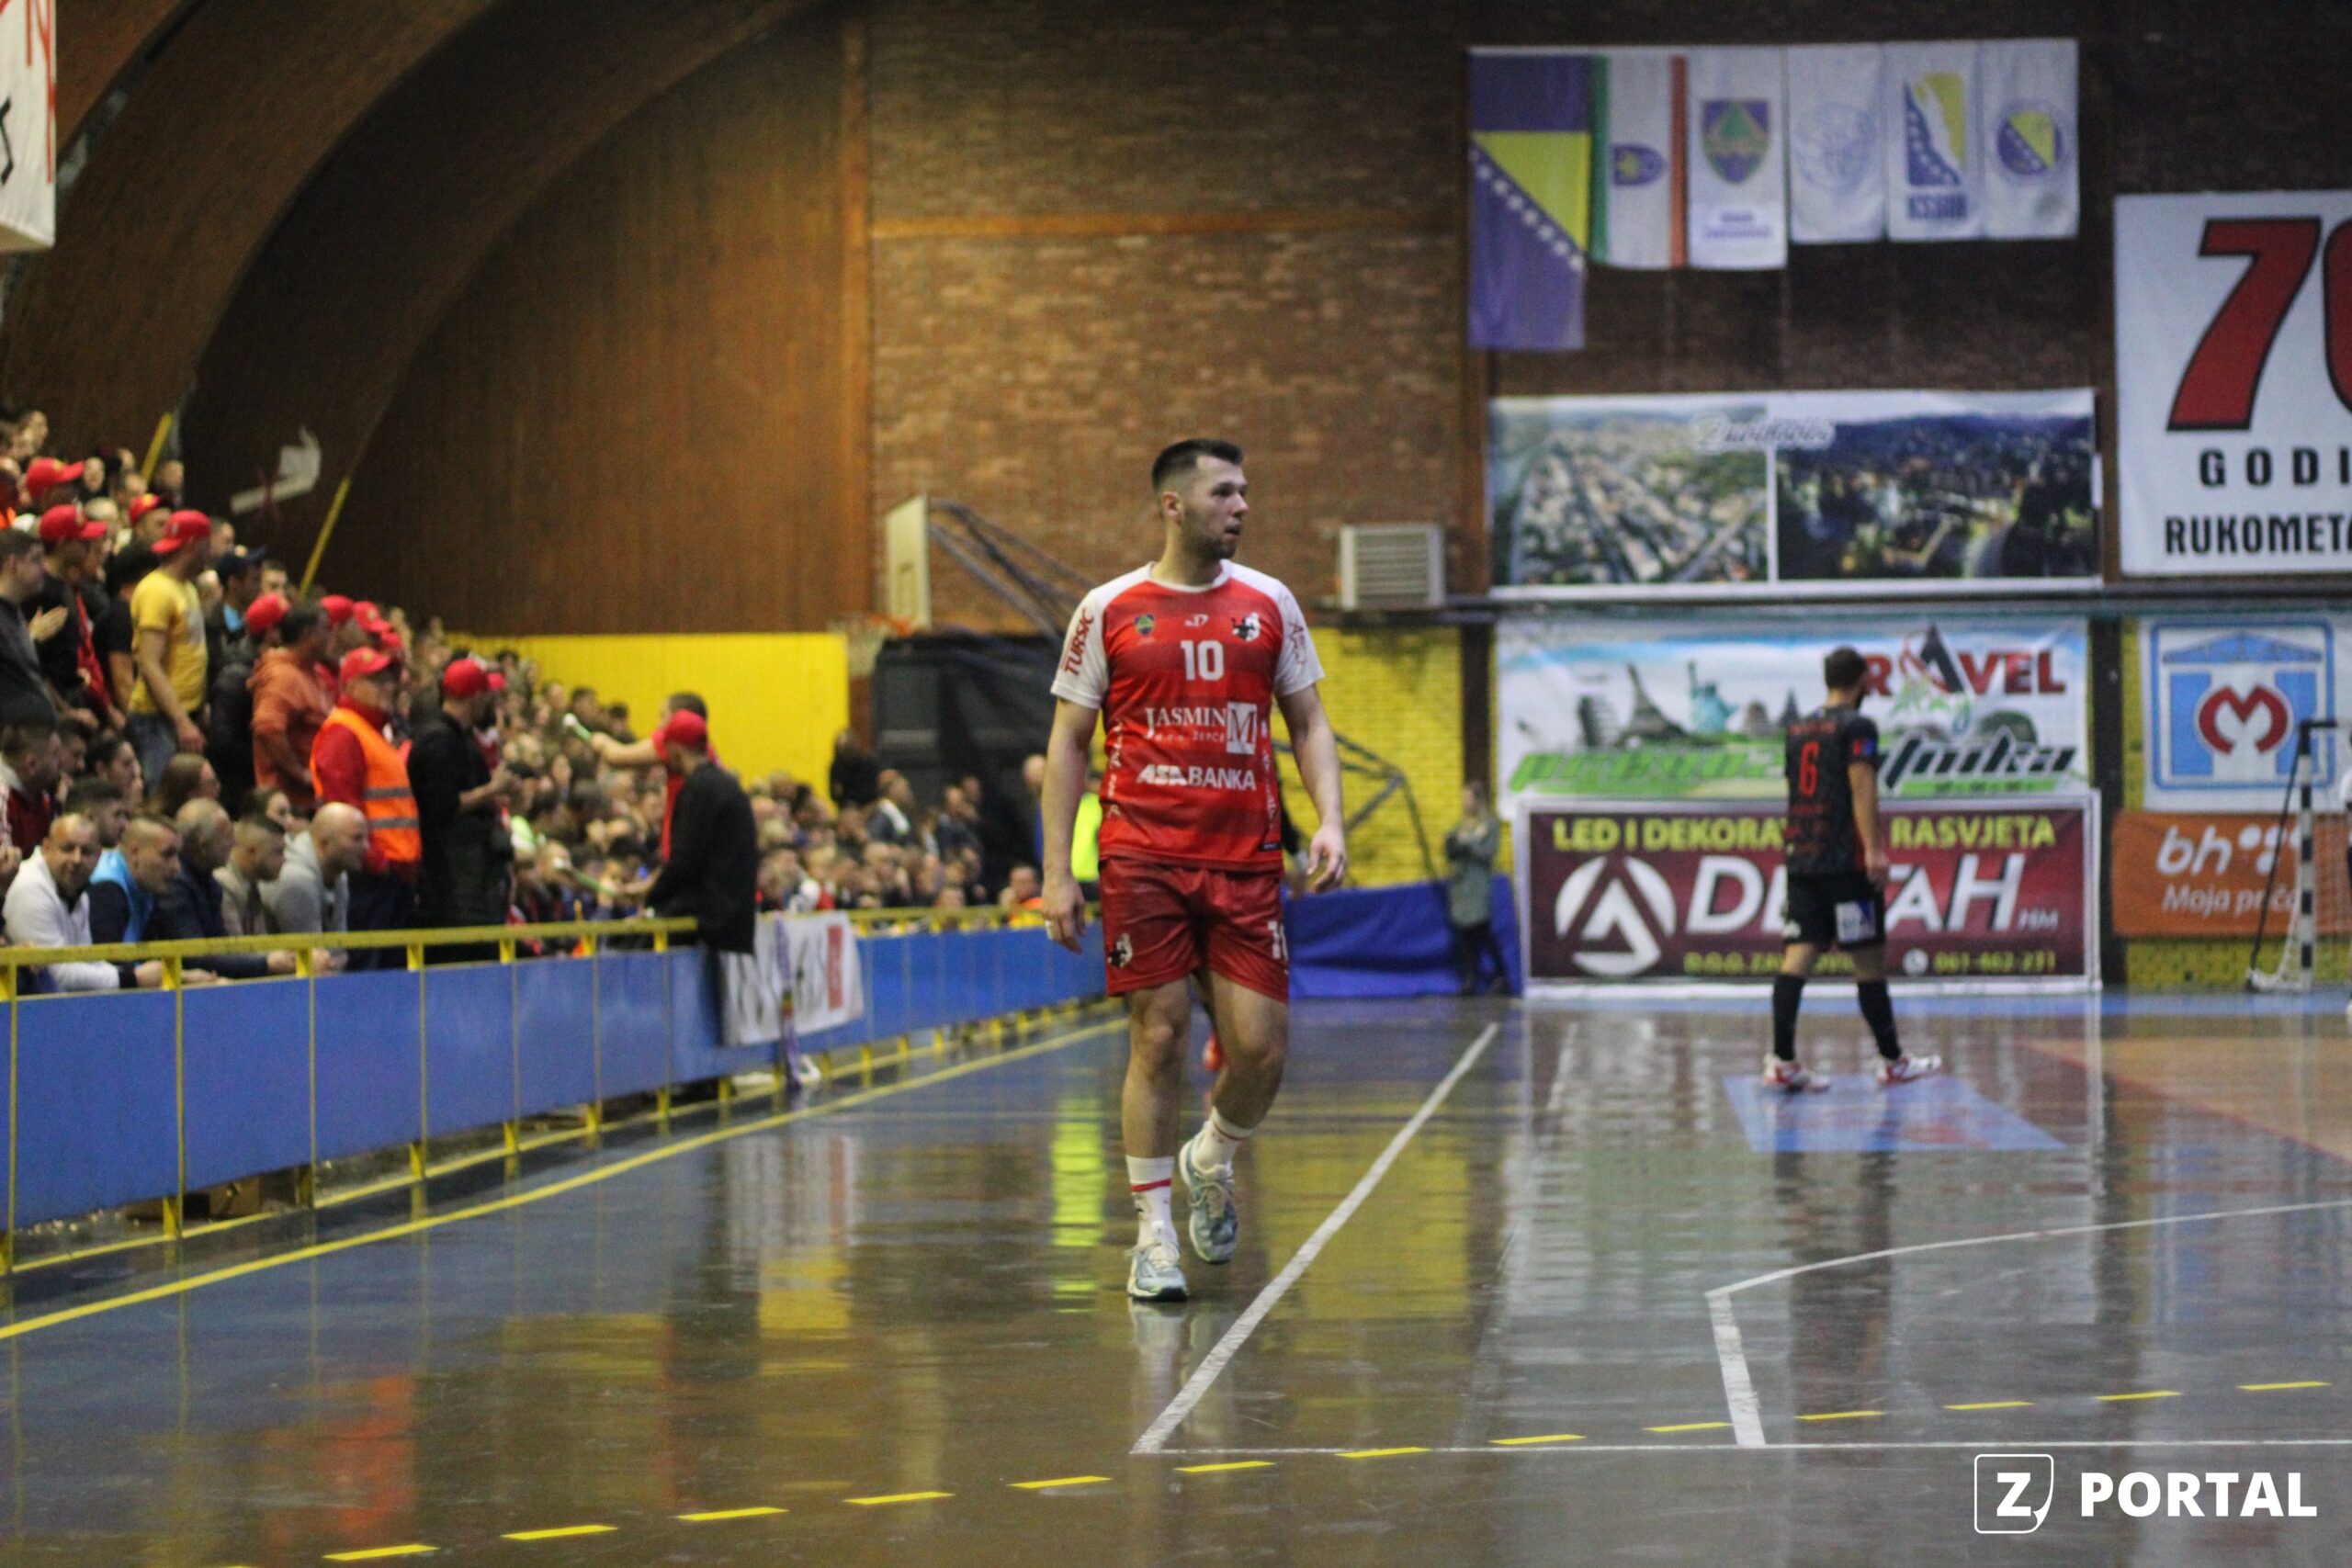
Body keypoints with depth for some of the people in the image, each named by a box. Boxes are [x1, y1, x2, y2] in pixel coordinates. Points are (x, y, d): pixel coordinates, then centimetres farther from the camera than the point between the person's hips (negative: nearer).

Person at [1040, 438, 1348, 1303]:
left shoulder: (1269, 604, 8)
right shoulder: (1108, 611, 2)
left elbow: (1308, 721, 13)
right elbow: (1068, 743, 5)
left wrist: (1329, 820, -4)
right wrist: (1057, 870, -1)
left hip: (1246, 858, 2)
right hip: (1142, 857, -2)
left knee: (1261, 1047, -3)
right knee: (1158, 1038, -3)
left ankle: (1211, 1160, 28)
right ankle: (1154, 1234, 7)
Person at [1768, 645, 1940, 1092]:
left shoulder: (1799, 729, 16)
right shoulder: (1856, 727, -6)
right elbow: (1862, 788, -15)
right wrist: (1875, 850, -19)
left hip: (1801, 857, 6)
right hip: (1846, 860, -6)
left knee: (1798, 954, -1)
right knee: (1870, 958, 2)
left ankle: (1781, 1060, -11)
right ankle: (1892, 1062, 11)